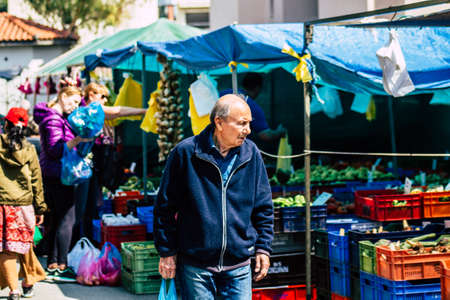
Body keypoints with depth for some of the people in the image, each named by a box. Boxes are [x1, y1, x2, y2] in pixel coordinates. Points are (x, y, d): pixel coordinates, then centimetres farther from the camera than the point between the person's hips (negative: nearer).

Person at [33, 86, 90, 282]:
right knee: (67, 219, -9)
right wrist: (78, 140, -30)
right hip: (58, 174, -11)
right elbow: (55, 149, -21)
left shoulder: (60, 117, 16)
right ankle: (61, 267, -7)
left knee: (55, 220, 12)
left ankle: (52, 265, 17)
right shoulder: (53, 119, -14)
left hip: (51, 175, 11)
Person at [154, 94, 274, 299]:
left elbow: (263, 207, 12)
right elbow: (165, 207, 0)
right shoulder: (186, 152, -6)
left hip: (239, 265, 3)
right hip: (194, 265, -2)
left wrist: (263, 248, 8)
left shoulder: (251, 154, 4)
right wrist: (167, 251, -1)